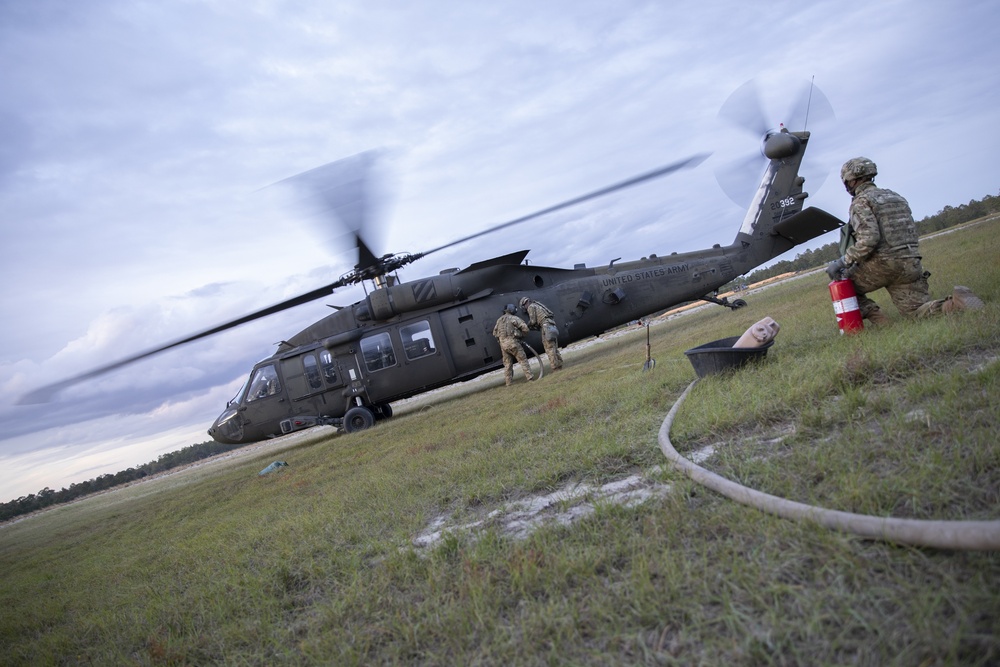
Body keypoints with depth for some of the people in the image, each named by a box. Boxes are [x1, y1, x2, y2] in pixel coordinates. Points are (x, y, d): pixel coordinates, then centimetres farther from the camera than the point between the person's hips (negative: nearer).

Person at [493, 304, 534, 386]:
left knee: (507, 364, 10)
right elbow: (525, 328, -8)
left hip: (503, 344, 6)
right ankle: (529, 376, -2)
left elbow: (494, 332, 23)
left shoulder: (499, 320, 17)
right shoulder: (514, 318, -3)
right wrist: (521, 335, 8)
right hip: (513, 342, -6)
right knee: (523, 360, 2)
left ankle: (508, 381, 9)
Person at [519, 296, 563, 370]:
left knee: (549, 348, -9)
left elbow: (533, 321, -3)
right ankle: (559, 365, 11)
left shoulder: (531, 307, 4)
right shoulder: (538, 305, 31)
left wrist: (527, 326, 14)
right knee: (554, 348, 12)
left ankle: (555, 367, -12)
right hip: (552, 325, 9)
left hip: (546, 326, -9)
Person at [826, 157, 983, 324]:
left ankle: (877, 319, -2)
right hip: (911, 265, 7)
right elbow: (911, 233, 23)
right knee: (917, 310, 14)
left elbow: (868, 239, -20)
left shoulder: (861, 202, -5)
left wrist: (843, 261, -15)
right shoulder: (895, 196, 21)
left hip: (882, 266, -7)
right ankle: (955, 303, -13)